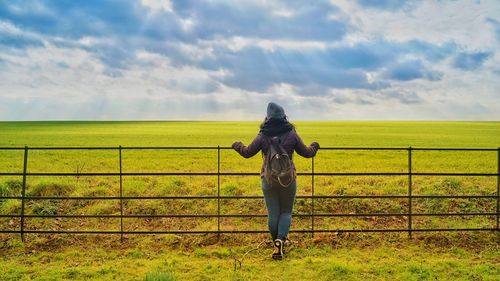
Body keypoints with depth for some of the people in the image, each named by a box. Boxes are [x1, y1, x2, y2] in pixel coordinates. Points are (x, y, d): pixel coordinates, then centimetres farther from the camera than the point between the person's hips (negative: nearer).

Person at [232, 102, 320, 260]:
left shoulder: (263, 136, -5)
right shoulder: (291, 134, -3)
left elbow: (247, 153, 4)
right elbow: (306, 153, 7)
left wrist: (238, 145, 25)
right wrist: (314, 147, 29)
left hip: (268, 179, 0)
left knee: (273, 213, 10)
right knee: (286, 212, 11)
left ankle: (277, 244, 17)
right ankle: (281, 239, -11)